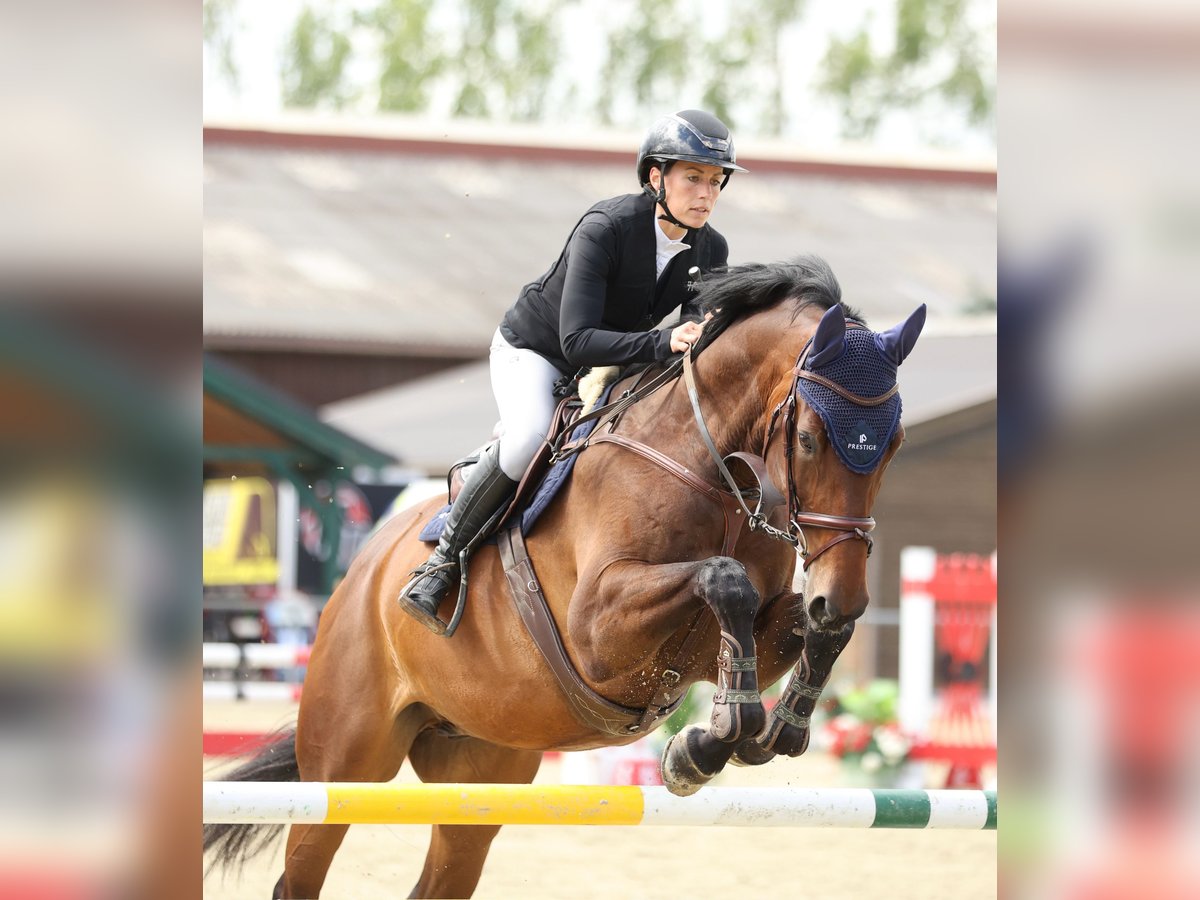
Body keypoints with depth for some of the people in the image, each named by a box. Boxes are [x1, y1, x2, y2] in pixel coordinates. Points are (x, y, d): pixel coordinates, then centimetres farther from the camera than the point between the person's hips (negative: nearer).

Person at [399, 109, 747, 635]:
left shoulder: (711, 251, -13)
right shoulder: (605, 229, -32)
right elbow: (576, 340, -39)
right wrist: (662, 342, -51)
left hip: (613, 368, 7)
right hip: (532, 350, -7)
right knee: (530, 437, -33)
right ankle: (443, 560, -20)